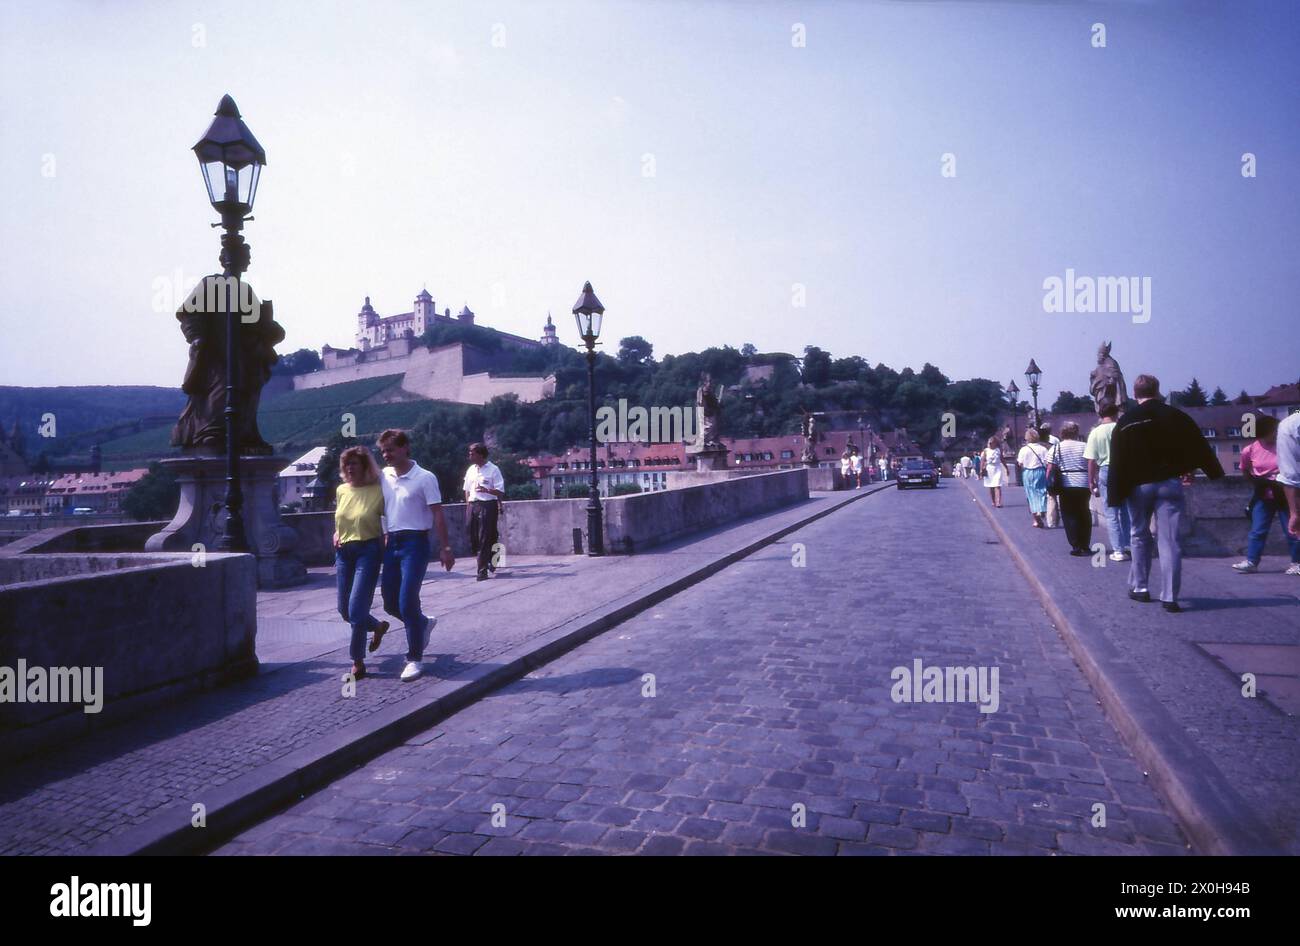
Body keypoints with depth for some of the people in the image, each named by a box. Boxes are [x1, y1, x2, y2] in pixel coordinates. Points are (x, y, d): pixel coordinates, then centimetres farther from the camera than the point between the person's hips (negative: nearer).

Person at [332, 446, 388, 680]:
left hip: (368, 551, -6)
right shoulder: (341, 490, 8)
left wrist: (386, 545, -14)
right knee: (344, 609, 12)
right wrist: (336, 535, 6)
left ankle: (358, 661, 6)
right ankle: (378, 626, 40)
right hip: (344, 552, 6)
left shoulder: (377, 490, -8)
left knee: (356, 608, -10)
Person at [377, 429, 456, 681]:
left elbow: (437, 514, -9)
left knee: (407, 603, -10)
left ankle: (415, 659, 4)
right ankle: (424, 623, 38)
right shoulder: (384, 476, 6)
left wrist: (445, 548, -11)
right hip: (392, 543, 6)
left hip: (415, 543, -6)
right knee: (390, 603, 9)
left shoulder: (424, 478, -9)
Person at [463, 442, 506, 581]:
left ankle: (482, 571, 0)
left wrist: (486, 490, -22)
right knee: (473, 539, 8)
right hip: (472, 505, 6)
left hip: (487, 506, -6)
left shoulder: (493, 470, -5)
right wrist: (468, 506, 11)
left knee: (485, 539, -5)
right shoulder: (470, 470, 13)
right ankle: (489, 560, 31)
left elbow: (500, 492, -8)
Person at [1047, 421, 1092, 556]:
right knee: (1084, 514, 13)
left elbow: (1050, 469, -6)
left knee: (1069, 515, 6)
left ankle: (1076, 546, 1)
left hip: (1066, 485, -2)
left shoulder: (1057, 447, -1)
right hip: (1084, 484, 2)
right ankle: (1085, 546, 16)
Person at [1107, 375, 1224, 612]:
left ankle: (1139, 588, 20)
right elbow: (1199, 446, 2)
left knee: (1140, 536, 17)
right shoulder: (1174, 416, 0)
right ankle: (1169, 597, -7)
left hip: (1138, 486, 1)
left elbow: (1117, 462, -4)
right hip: (1169, 484, 0)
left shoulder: (1125, 422, -1)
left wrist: (1116, 493, -2)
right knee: (1170, 541, -2)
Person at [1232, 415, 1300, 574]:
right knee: (1257, 530, 3)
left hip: (1284, 495, -2)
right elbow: (1245, 471, 11)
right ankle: (1251, 562, 7)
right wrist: (1256, 482, 1)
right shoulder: (1250, 450, -5)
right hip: (1263, 496, 2)